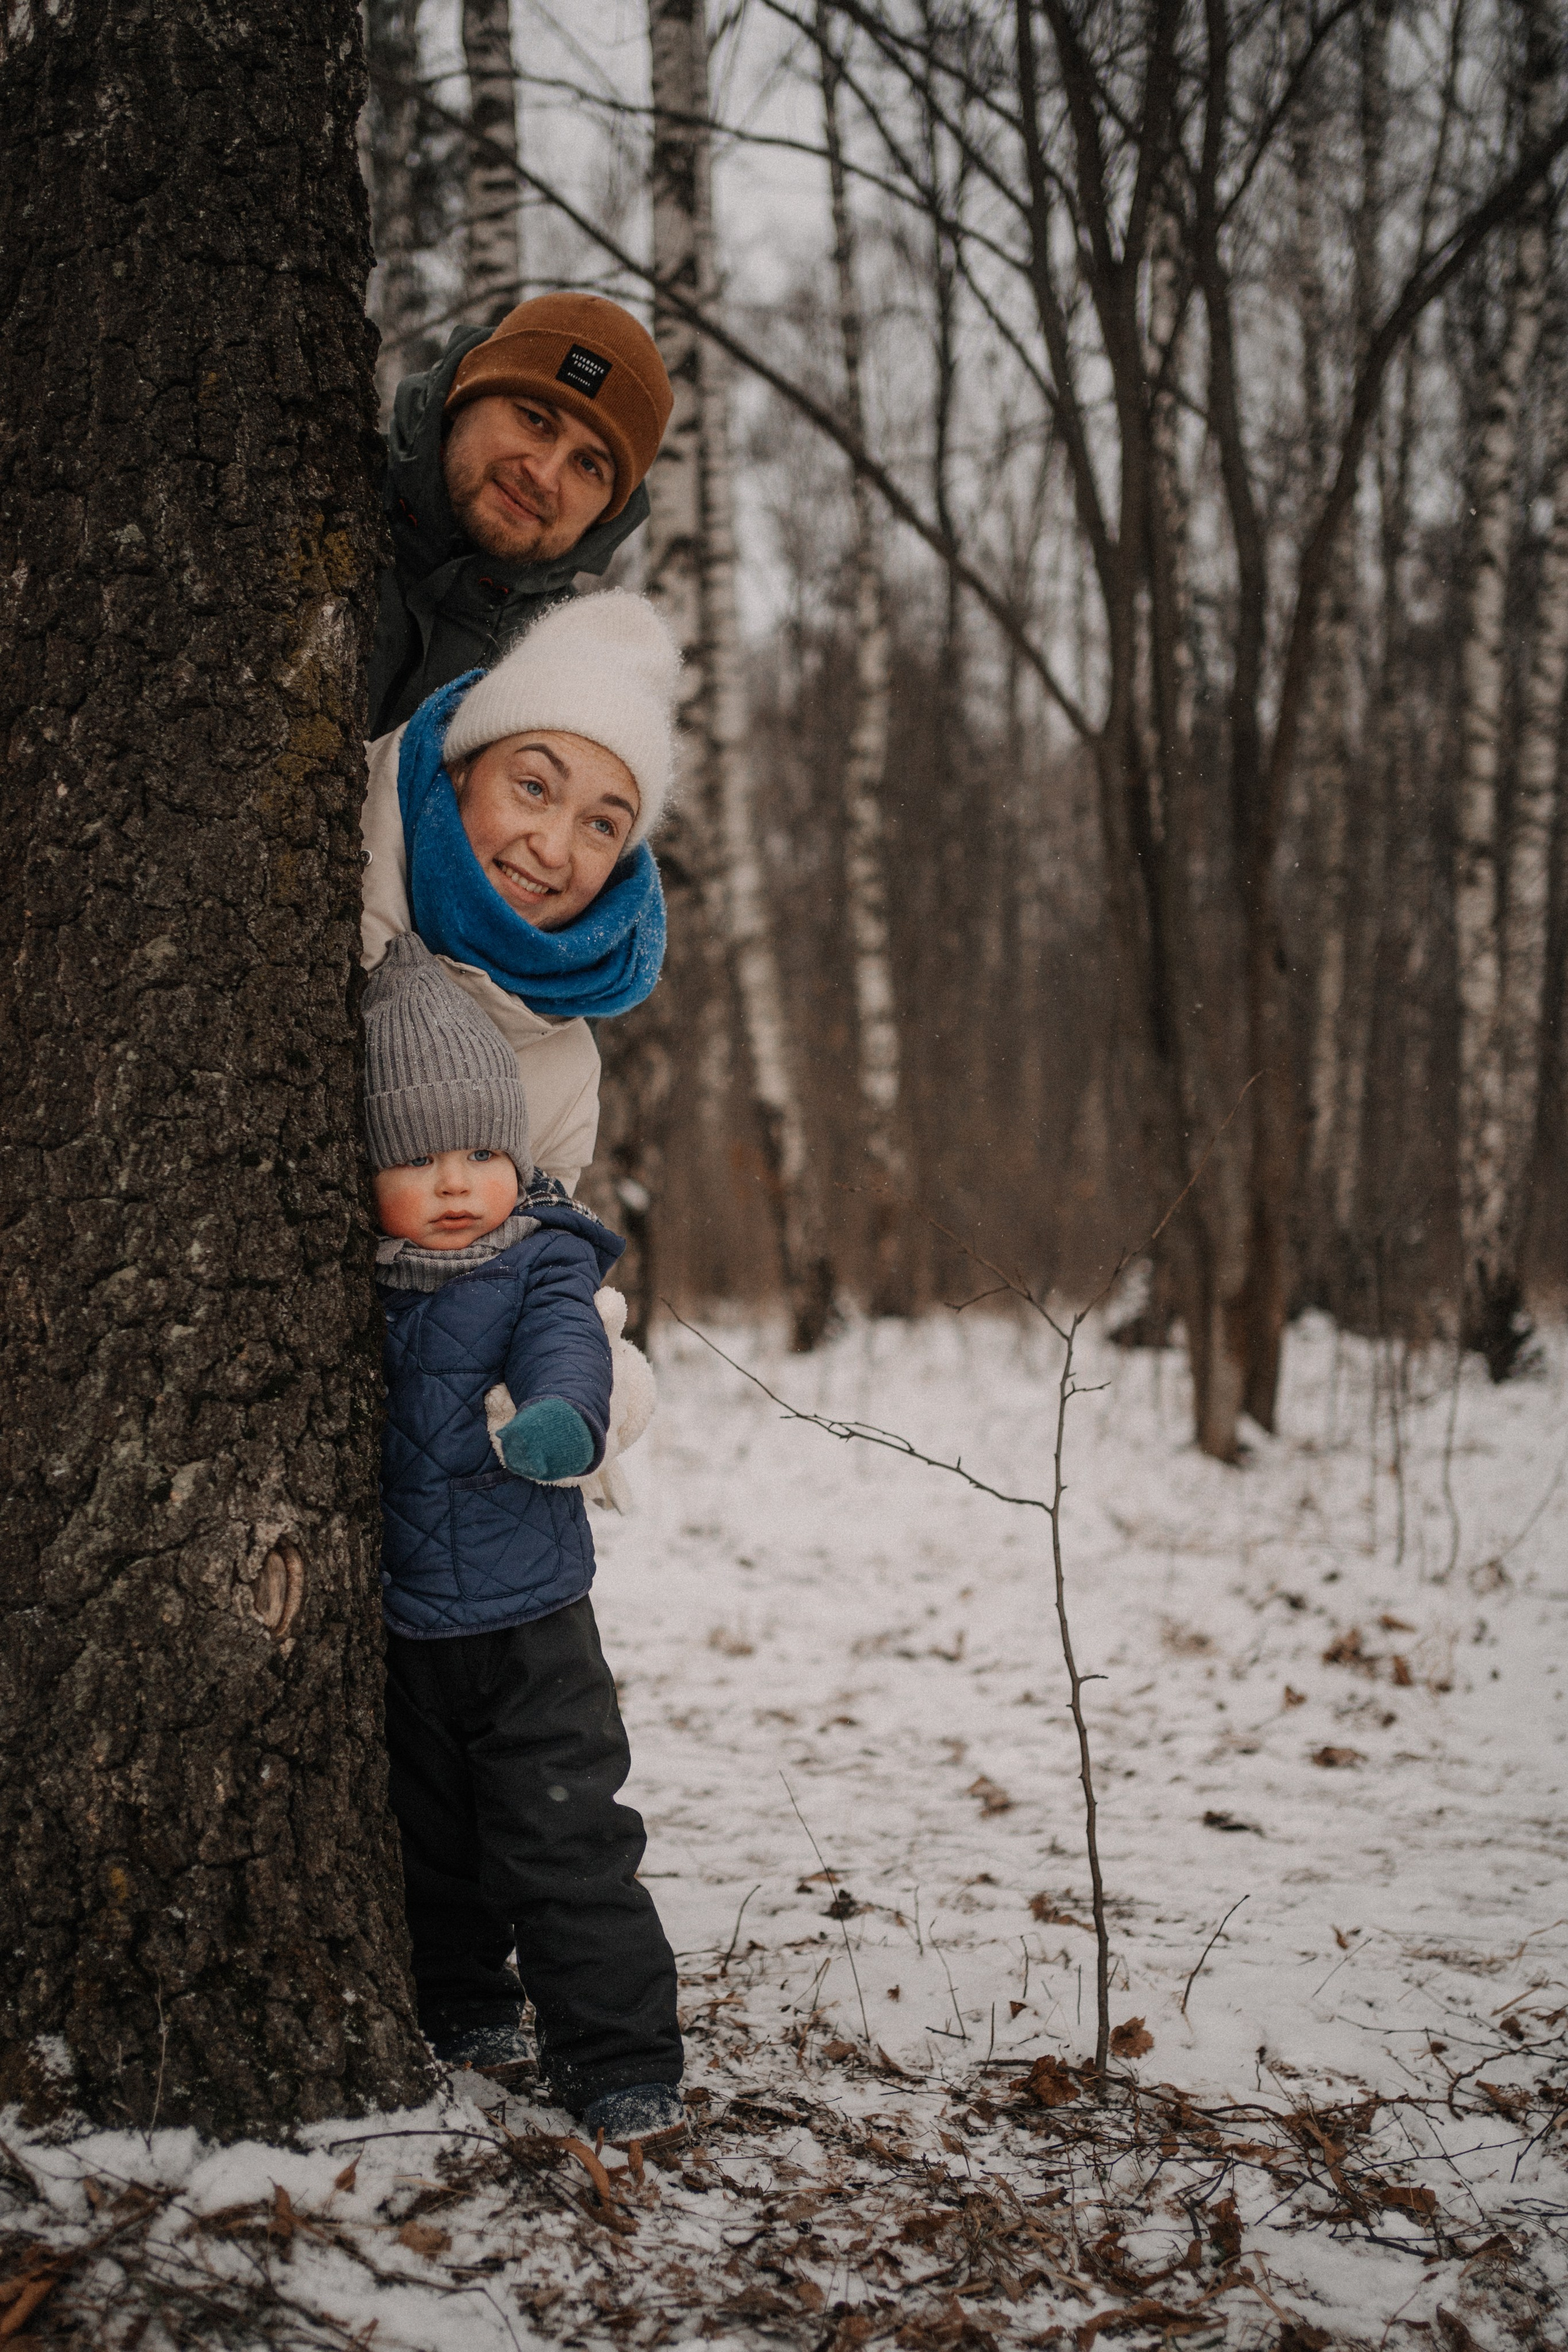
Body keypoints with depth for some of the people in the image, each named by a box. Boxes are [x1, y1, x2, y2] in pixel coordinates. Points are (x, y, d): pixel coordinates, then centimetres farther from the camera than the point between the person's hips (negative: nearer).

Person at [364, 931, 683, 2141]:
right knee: (427, 1844, 17)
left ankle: (620, 2053, 7)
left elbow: (568, 1348, -28)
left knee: (566, 1847, -4)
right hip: (393, 1636, 4)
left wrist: (554, 1414, -48)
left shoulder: (541, 1268, -8)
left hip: (530, 1629, -4)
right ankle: (463, 2007, 38)